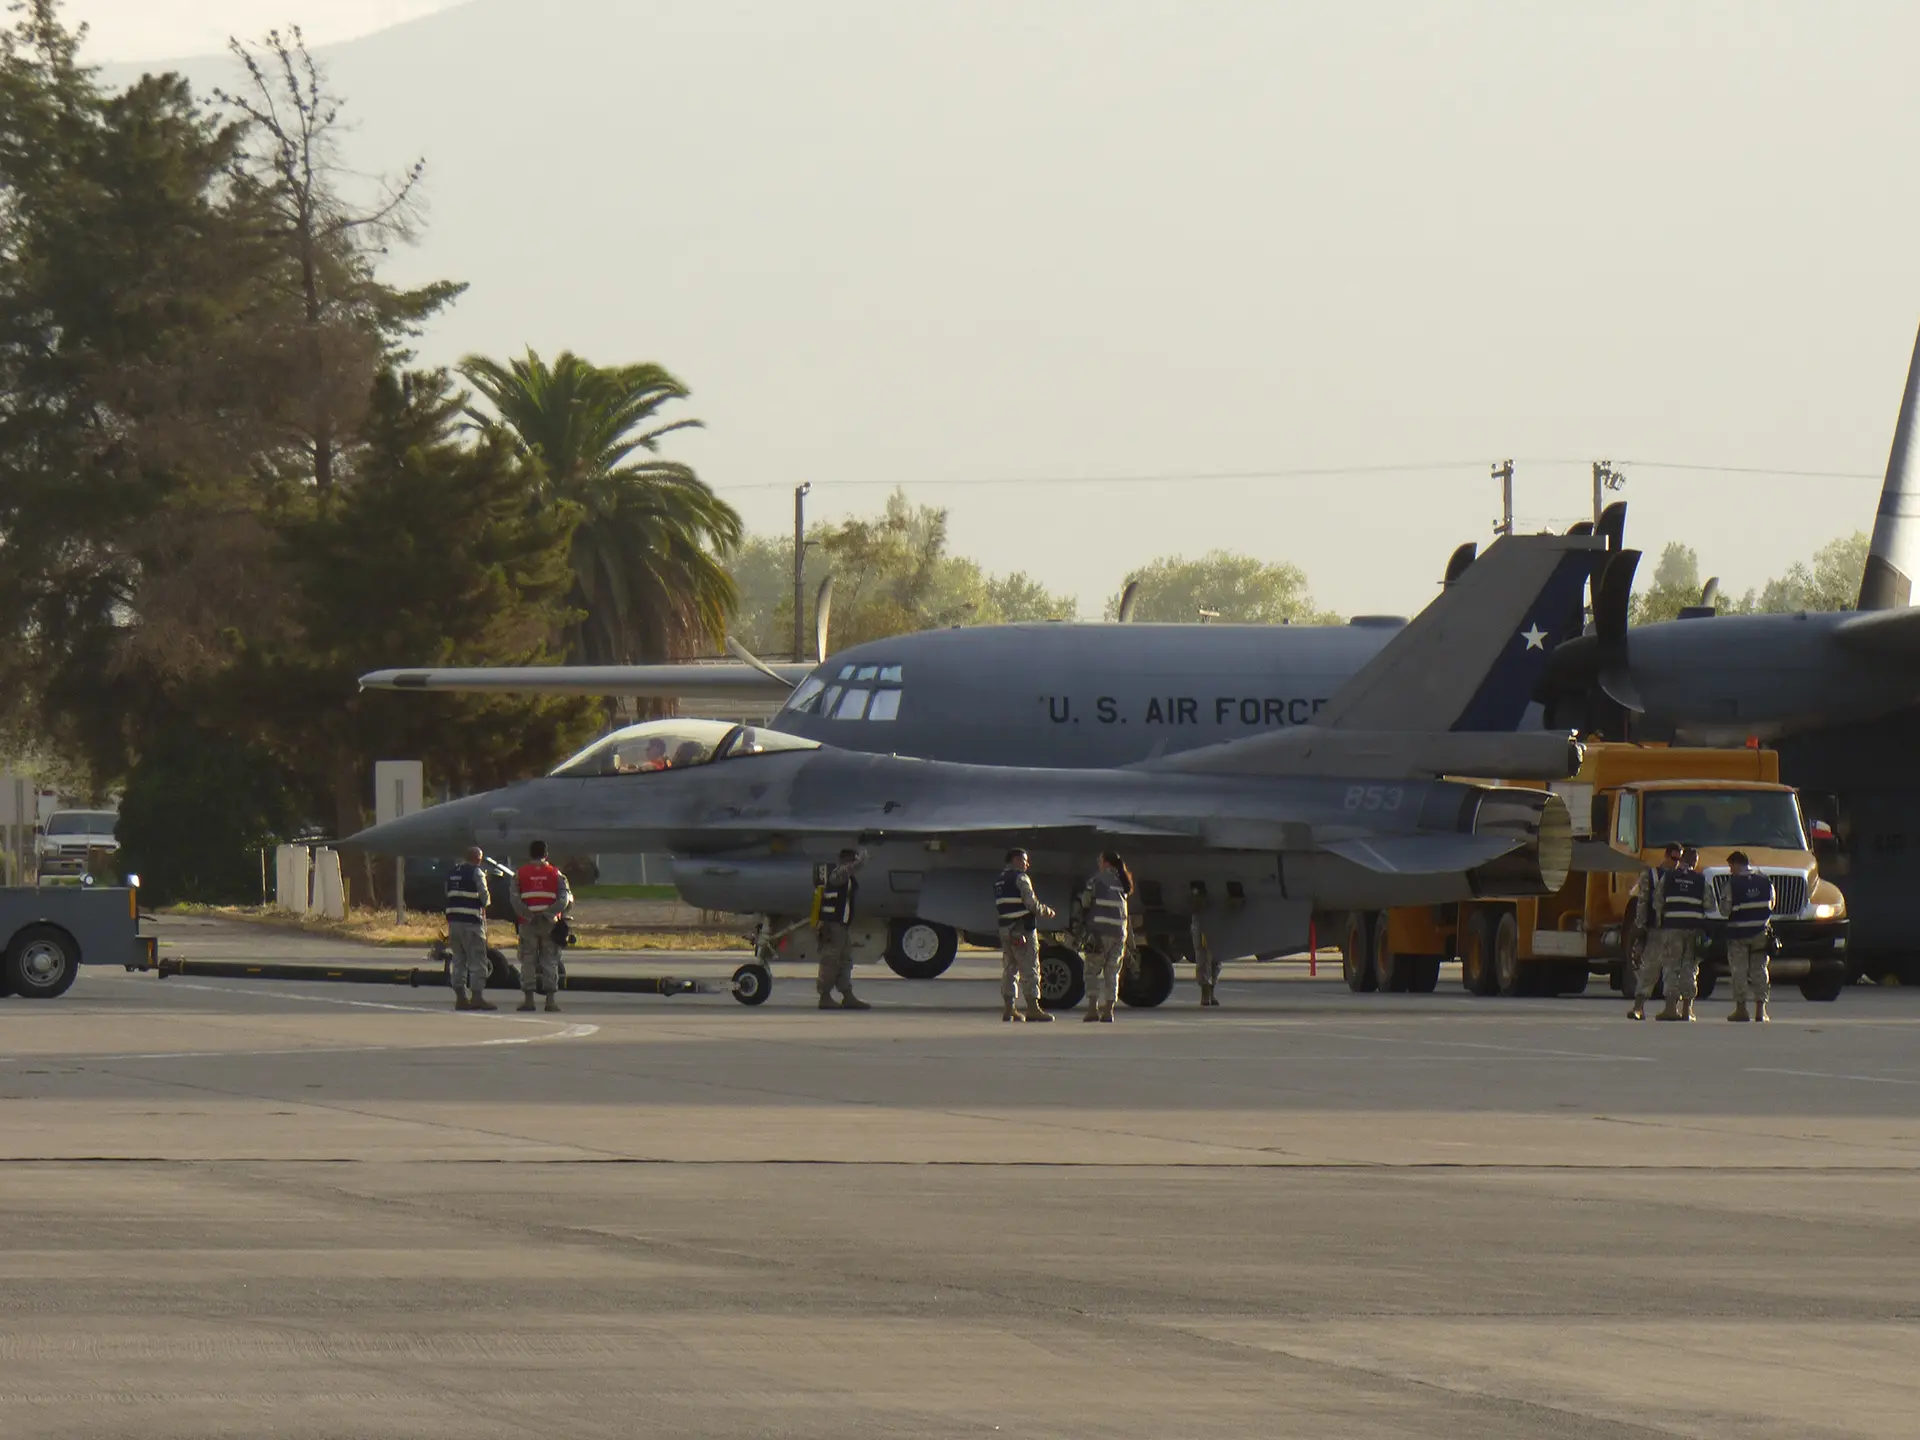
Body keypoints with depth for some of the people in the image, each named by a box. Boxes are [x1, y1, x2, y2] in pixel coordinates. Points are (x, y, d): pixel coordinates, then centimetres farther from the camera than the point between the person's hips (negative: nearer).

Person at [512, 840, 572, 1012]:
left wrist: (528, 915, -8)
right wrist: (550, 913, -6)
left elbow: (515, 899, -6)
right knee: (550, 961, 5)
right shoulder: (555, 873, 3)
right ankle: (551, 999, 1)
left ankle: (528, 999, 2)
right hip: (549, 924, 0)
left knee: (528, 961, 5)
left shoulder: (520, 874, 3)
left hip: (528, 924, 0)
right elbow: (565, 898, -5)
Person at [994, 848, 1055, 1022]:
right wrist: (1046, 912, 2)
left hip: (1005, 929, 8)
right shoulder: (1020, 878, -9)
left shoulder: (999, 881, 17)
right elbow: (1031, 903, -16)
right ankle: (1032, 1008, -10)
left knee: (1009, 968, 11)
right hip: (1022, 929, -8)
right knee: (1029, 968, -6)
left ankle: (1009, 1008, 11)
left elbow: (999, 906, 15)